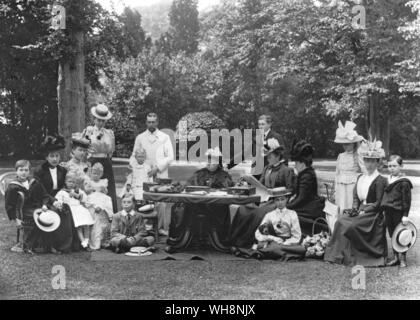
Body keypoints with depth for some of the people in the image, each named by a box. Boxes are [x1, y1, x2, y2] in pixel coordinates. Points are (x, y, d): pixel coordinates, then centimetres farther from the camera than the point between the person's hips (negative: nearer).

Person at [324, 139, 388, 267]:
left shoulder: (380, 181, -7)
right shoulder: (360, 178, 16)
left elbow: (378, 203, -11)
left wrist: (363, 211, -16)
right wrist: (355, 208, -1)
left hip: (373, 214, -6)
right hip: (360, 212, 7)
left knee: (350, 225, -26)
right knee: (340, 221, -16)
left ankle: (349, 257, -13)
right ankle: (338, 253, -13)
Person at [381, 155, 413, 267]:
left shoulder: (404, 182, -12)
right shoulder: (388, 180, 10)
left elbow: (407, 200, -13)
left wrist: (405, 215, -16)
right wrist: (384, 210, 17)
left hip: (398, 212, -7)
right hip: (388, 212, 7)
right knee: (392, 236, 13)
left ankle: (403, 258, 14)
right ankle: (396, 257, 23)